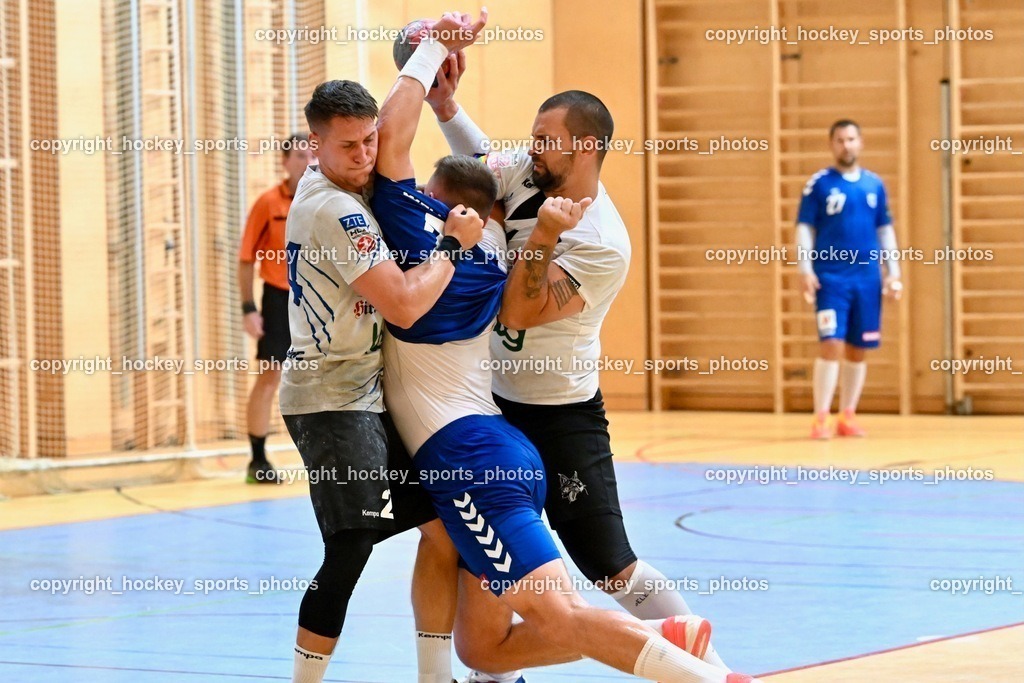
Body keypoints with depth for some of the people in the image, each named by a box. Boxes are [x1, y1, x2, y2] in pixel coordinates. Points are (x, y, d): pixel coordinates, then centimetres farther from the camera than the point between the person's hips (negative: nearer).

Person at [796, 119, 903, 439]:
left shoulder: (874, 184, 10)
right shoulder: (819, 183, -1)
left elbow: (885, 230, 15)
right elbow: (804, 229, -1)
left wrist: (893, 272, 8)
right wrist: (806, 271, -11)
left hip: (868, 278, 4)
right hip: (830, 277, -4)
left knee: (857, 349, 7)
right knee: (832, 344, -12)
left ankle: (847, 416, 17)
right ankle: (821, 418, -7)